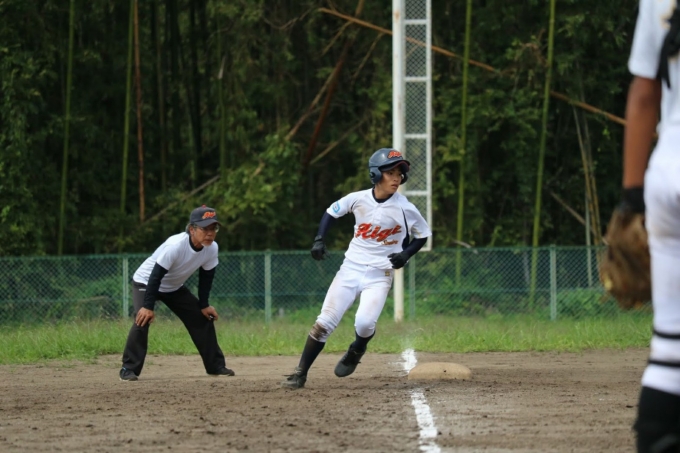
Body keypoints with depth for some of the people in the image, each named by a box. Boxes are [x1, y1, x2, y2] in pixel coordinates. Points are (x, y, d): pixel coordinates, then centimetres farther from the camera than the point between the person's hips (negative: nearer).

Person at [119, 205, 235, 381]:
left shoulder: (212, 248, -18)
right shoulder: (175, 245, -38)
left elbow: (206, 277, -2)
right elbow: (156, 276, -35)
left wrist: (204, 305, -1)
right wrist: (148, 306, -36)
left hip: (175, 288, 7)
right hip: (146, 282, -7)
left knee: (203, 318, 5)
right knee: (143, 319, -27)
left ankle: (215, 365, 18)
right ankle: (129, 369, -22)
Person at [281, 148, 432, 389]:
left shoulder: (405, 209, -10)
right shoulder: (358, 199, -6)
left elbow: (423, 235, 5)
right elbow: (331, 212, 11)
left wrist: (405, 254, -11)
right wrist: (319, 240, -2)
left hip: (379, 275, -2)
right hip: (350, 269, 2)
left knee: (364, 324, -23)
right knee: (324, 323, -5)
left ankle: (356, 352, 13)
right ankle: (300, 374, 4)